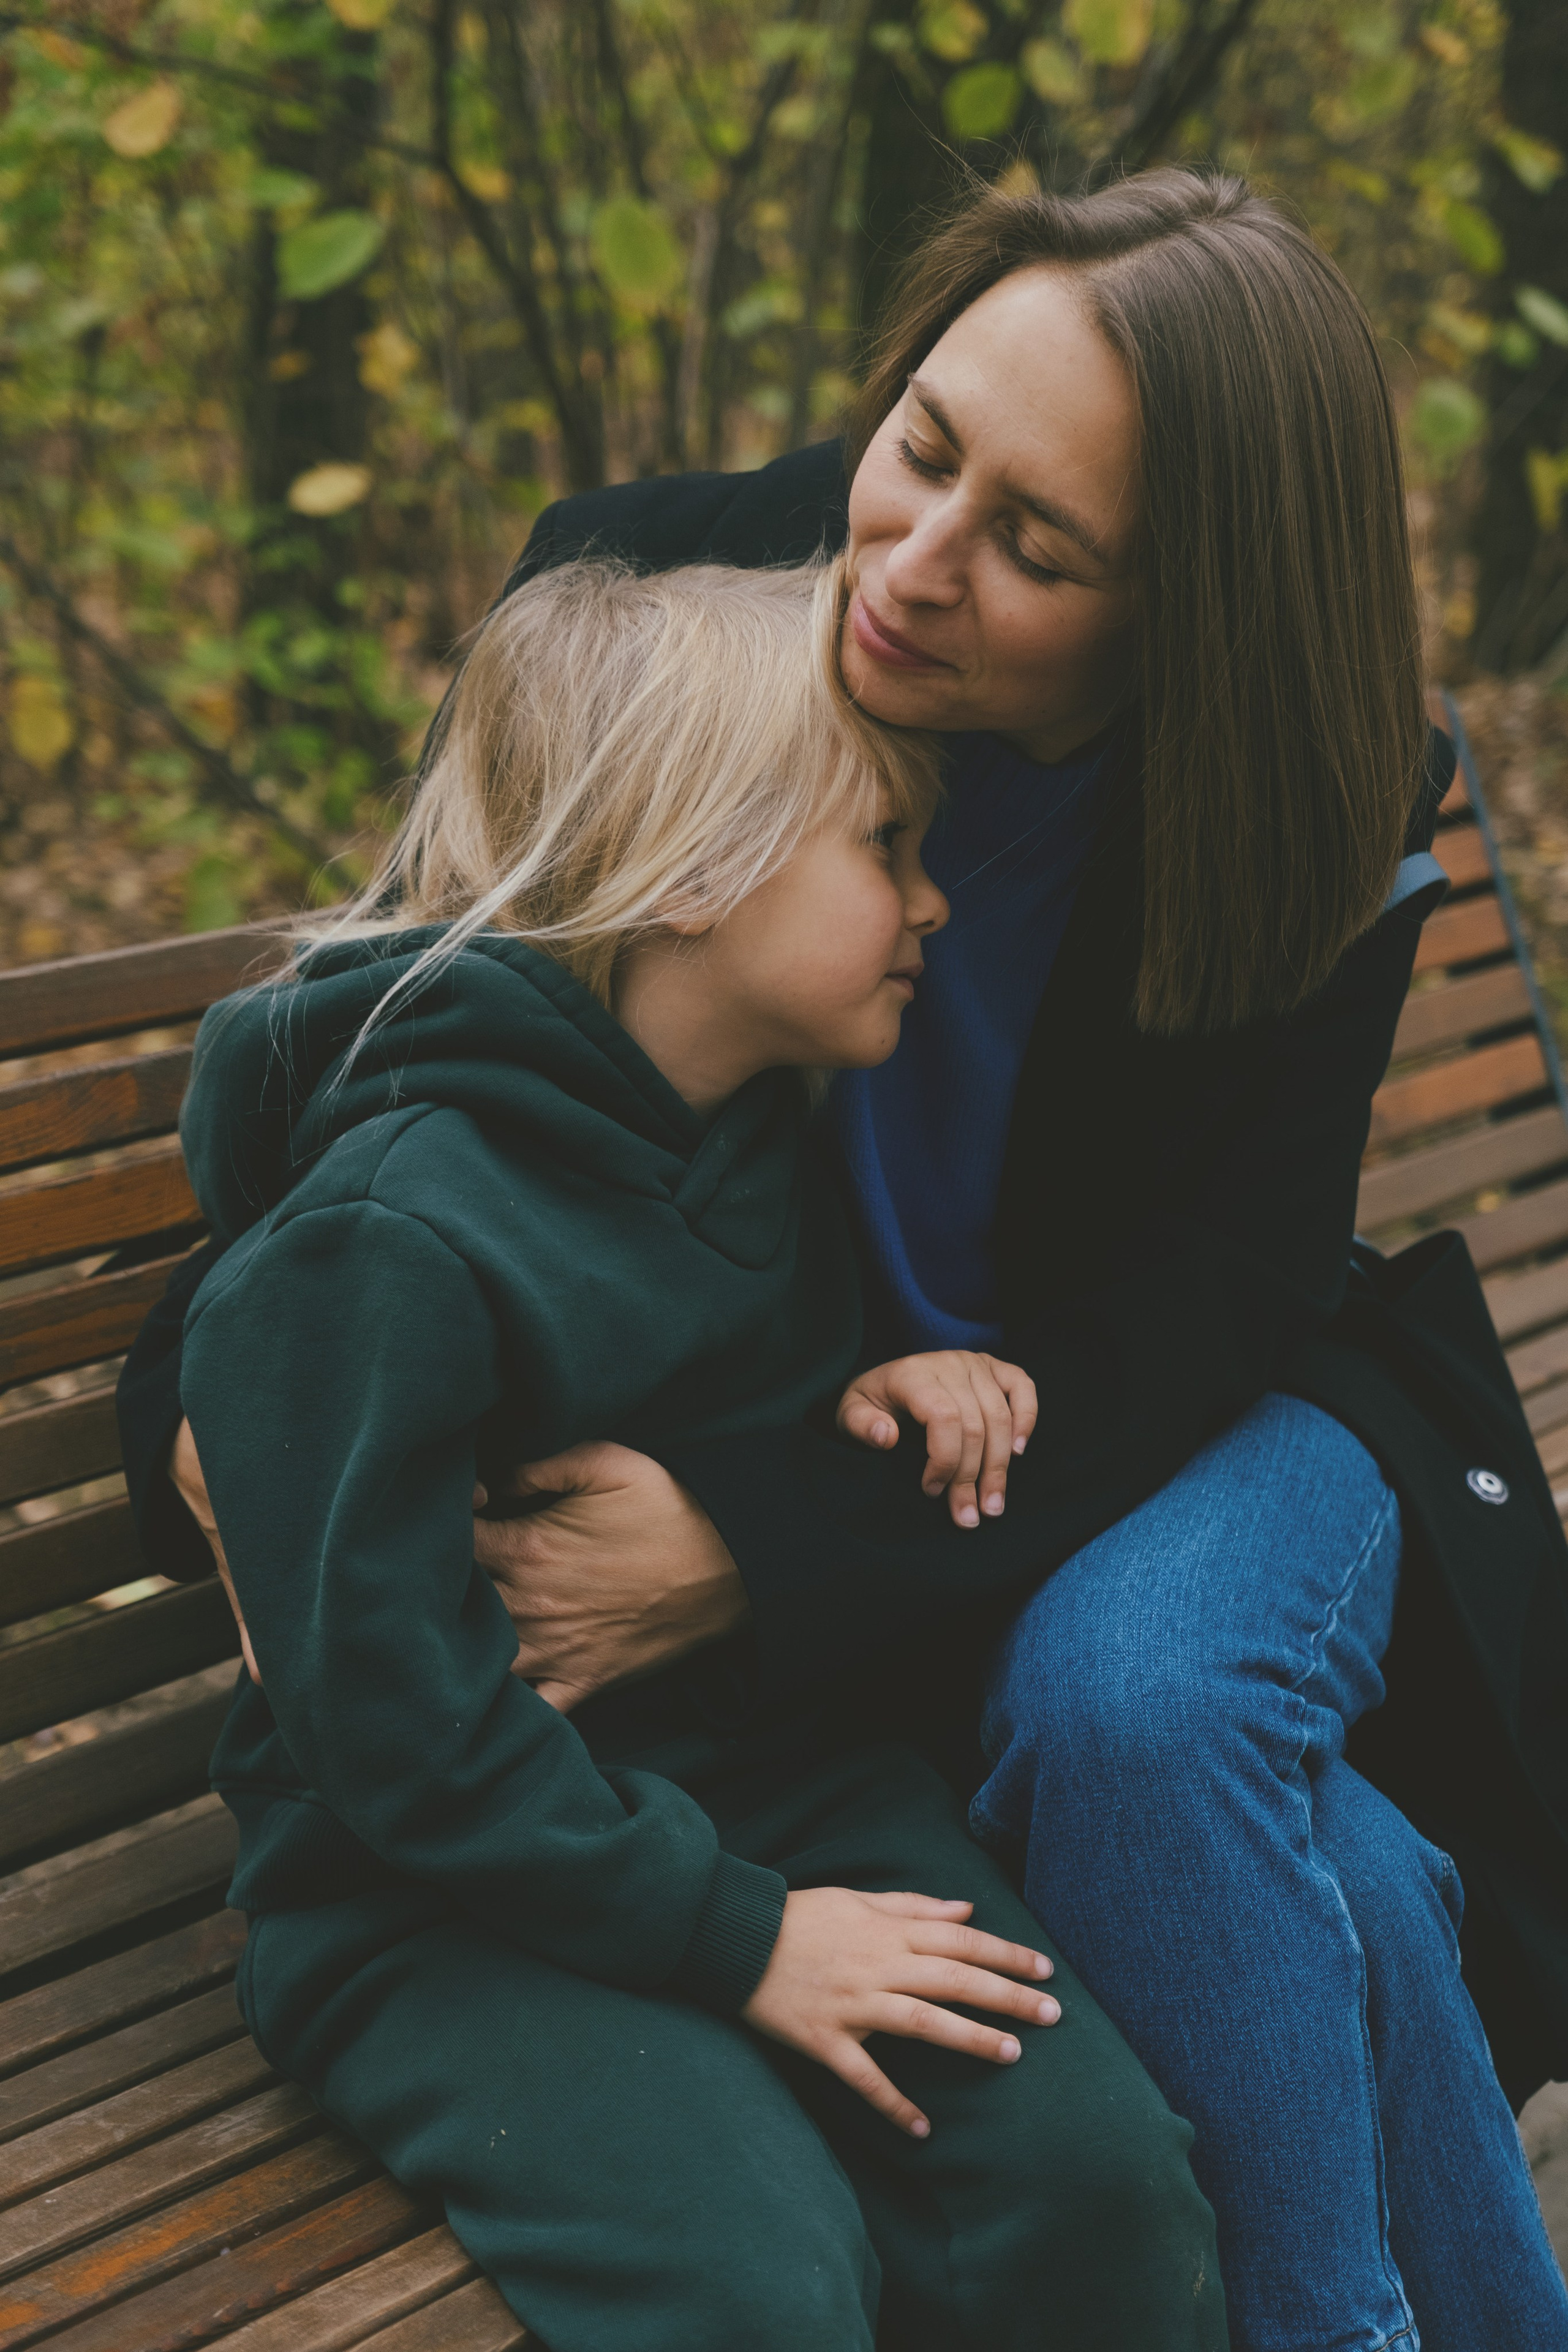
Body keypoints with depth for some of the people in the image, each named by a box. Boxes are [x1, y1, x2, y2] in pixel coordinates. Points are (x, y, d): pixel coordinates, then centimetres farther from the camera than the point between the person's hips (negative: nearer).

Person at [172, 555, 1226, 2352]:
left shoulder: (772, 1133, 5)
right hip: (440, 1887, -6)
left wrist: (892, 1391, 1)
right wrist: (735, 1938, -18)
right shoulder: (380, 1249, -22)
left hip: (760, 1771, 7)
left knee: (1091, 2166, -15)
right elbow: (393, 1723, -21)